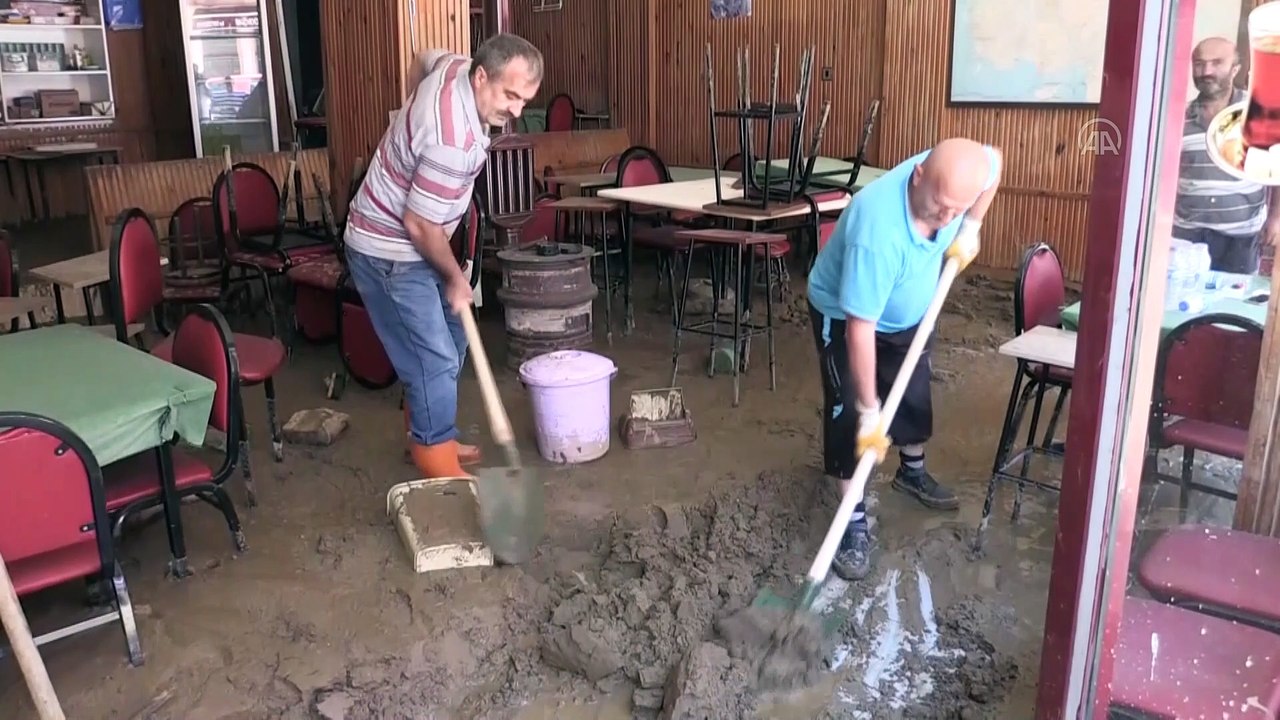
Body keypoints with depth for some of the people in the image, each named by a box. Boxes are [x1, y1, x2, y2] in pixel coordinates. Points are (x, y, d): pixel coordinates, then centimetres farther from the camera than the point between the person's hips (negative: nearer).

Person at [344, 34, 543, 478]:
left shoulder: (456, 66, -6)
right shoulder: (453, 141, -34)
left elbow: (423, 60, 20)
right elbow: (420, 225, -26)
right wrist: (455, 279, -10)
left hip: (408, 242, 10)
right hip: (391, 252, -10)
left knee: (449, 342, 18)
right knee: (436, 361, -9)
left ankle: (427, 439, 33)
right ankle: (441, 472, 2)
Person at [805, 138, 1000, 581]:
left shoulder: (957, 174, -27)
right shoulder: (877, 230, -44)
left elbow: (994, 160, 1)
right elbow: (861, 328, -39)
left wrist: (971, 227, -6)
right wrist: (869, 411, -33)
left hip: (909, 312, 7)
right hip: (843, 315, -6)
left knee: (916, 394, 19)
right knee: (849, 416, -8)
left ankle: (913, 473, 46)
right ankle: (855, 523, 6)